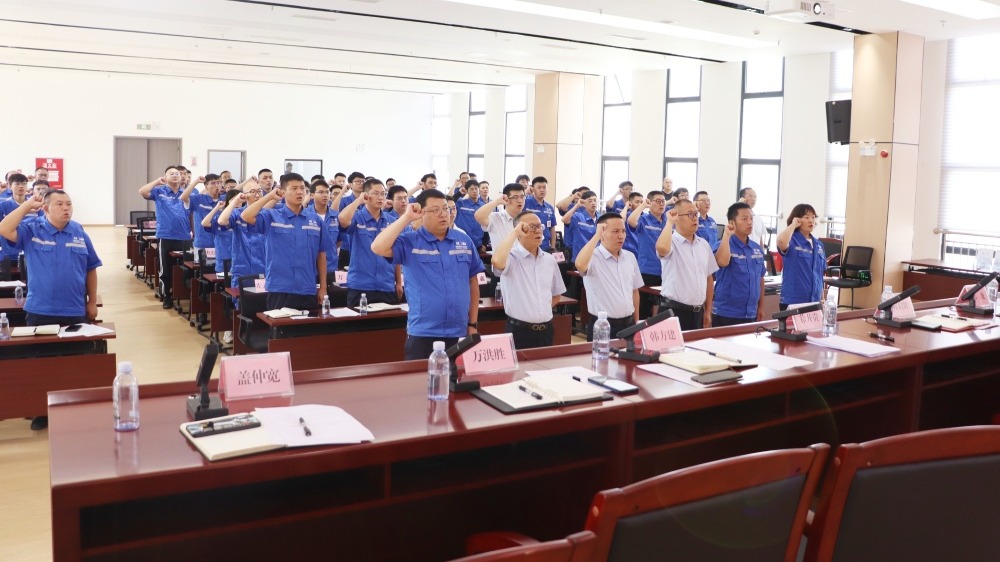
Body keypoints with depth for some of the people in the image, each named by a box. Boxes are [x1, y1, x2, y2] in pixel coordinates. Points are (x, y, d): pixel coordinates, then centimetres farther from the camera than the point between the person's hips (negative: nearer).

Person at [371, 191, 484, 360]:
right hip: (422, 334, -3)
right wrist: (407, 217, -16)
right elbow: (378, 248, -21)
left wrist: (473, 324, 11)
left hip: (459, 333, 3)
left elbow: (473, 282, 13)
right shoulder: (409, 241, -3)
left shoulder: (464, 241, 7)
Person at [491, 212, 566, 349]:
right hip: (519, 332, -5)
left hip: (546, 331, 6)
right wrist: (514, 232, -21)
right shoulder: (511, 257, -8)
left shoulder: (549, 259, 10)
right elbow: (497, 262, -33)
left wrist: (541, 311, 8)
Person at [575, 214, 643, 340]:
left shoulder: (630, 257, 8)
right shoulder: (592, 257, -11)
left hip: (628, 324, 6)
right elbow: (580, 265, -36)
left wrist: (636, 322, 17)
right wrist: (596, 235, -25)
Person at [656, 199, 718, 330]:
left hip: (698, 312, 6)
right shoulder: (671, 241, -9)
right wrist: (669, 222, -20)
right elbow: (662, 248, -36)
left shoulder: (704, 244, 11)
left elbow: (708, 278, 16)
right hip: (673, 311, -6)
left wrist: (708, 311, 14)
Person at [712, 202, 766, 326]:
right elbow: (722, 262, -33)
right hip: (726, 315, -6)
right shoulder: (723, 245, -9)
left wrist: (761, 307, 16)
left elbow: (760, 279, 17)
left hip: (751, 315, 6)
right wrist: (726, 235, -24)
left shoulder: (757, 248, 9)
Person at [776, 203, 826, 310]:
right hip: (792, 301, -6)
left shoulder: (818, 244, 11)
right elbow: (781, 241, -35)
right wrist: (793, 225, -17)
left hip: (814, 301, 6)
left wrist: (822, 299, 15)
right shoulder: (791, 241, -8)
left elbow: (820, 274, 17)